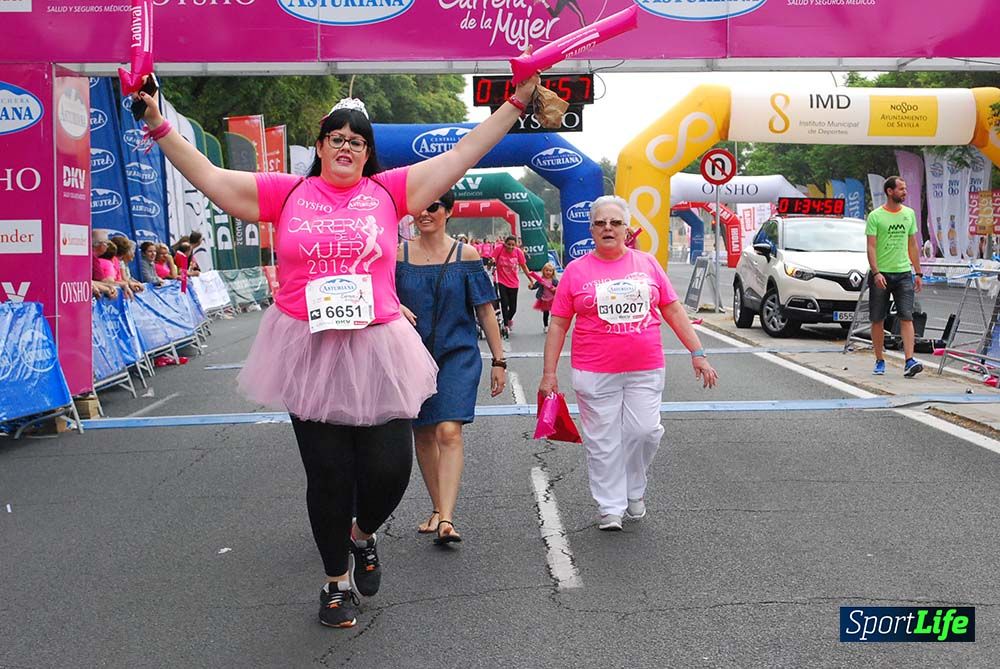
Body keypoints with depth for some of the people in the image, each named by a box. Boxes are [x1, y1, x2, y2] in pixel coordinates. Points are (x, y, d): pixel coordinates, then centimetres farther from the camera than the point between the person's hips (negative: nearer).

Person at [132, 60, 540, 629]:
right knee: (328, 475, 8)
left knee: (389, 469, -2)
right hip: (308, 351, 0)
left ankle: (364, 534, 36)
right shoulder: (287, 193, 6)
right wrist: (160, 127, 3)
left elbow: (462, 155, 3)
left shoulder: (388, 191, 5)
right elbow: (211, 178, 7)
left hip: (376, 351, 0)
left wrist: (517, 101, 2)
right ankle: (337, 580, 30)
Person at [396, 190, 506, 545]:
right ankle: (438, 509, 26)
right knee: (422, 436, 10)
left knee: (449, 432, -16)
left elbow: (485, 309, 2)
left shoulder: (466, 254, 0)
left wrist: (499, 360, 2)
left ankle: (446, 520, -19)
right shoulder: (398, 253, 4)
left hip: (458, 354, -3)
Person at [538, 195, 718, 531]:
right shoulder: (576, 270, 3)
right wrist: (549, 372, 0)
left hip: (645, 369, 2)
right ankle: (610, 507, 16)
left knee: (645, 431, -3)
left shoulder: (647, 264, 8)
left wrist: (698, 353, 7)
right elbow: (558, 324, 4)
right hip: (595, 373, -1)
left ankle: (634, 491, 23)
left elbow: (673, 311, 12)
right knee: (604, 443, 3)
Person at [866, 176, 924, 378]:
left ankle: (909, 362, -14)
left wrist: (918, 273, 10)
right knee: (878, 320, 4)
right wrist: (876, 273, -20)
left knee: (907, 317, -8)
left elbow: (912, 246, 14)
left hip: (903, 273, 3)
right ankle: (880, 362, 15)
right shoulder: (875, 216, -5)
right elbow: (871, 247, -9)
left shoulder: (909, 214, 10)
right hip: (881, 274, -3)